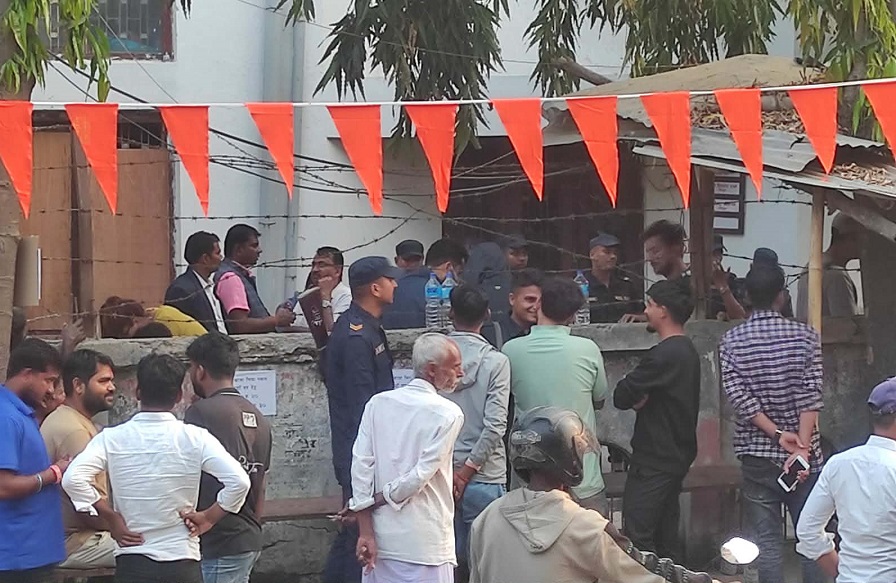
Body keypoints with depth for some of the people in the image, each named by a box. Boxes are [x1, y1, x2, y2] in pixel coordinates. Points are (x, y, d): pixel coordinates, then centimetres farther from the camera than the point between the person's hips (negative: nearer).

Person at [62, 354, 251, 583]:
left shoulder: (112, 439, -4)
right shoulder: (194, 438, -6)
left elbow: (73, 478, -16)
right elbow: (238, 481, -16)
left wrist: (110, 517, -5)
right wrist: (209, 517, -1)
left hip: (132, 563, 1)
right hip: (182, 561, -1)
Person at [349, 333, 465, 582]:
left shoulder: (378, 403, 4)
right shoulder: (448, 414, -8)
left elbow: (361, 466, -2)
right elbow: (420, 476, -14)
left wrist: (365, 531, -2)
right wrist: (376, 501, -1)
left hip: (381, 536, 4)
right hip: (425, 543, -4)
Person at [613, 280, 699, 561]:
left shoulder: (663, 355, -19)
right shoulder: (688, 351, 12)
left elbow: (621, 397, -19)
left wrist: (635, 397, 2)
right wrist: (641, 398, -6)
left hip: (654, 461, -10)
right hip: (678, 455, 10)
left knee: (637, 535, -10)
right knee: (666, 534, 13)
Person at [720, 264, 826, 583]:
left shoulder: (731, 341, -2)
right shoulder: (805, 335, -5)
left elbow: (738, 395, -10)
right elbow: (810, 396, -13)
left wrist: (777, 434, -12)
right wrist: (802, 445, -17)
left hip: (756, 453, 1)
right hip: (804, 456, -1)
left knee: (766, 542, 3)